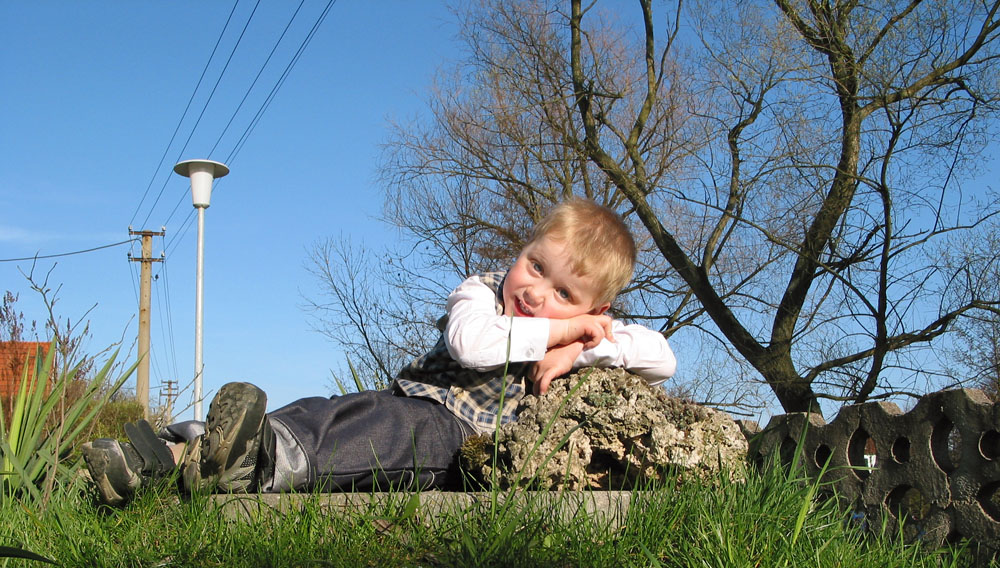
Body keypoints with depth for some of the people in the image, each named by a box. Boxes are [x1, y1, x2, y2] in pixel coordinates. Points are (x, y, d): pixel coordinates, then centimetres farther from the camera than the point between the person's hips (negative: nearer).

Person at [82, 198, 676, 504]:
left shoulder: (579, 331, 11)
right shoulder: (481, 292, 5)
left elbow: (664, 358, 2)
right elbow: (470, 341, -19)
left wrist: (579, 347, -10)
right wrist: (554, 330, -13)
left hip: (456, 437, -3)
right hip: (407, 398, 3)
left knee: (392, 433, -37)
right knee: (316, 413, -25)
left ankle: (268, 465, -67)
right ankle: (162, 459, -34)